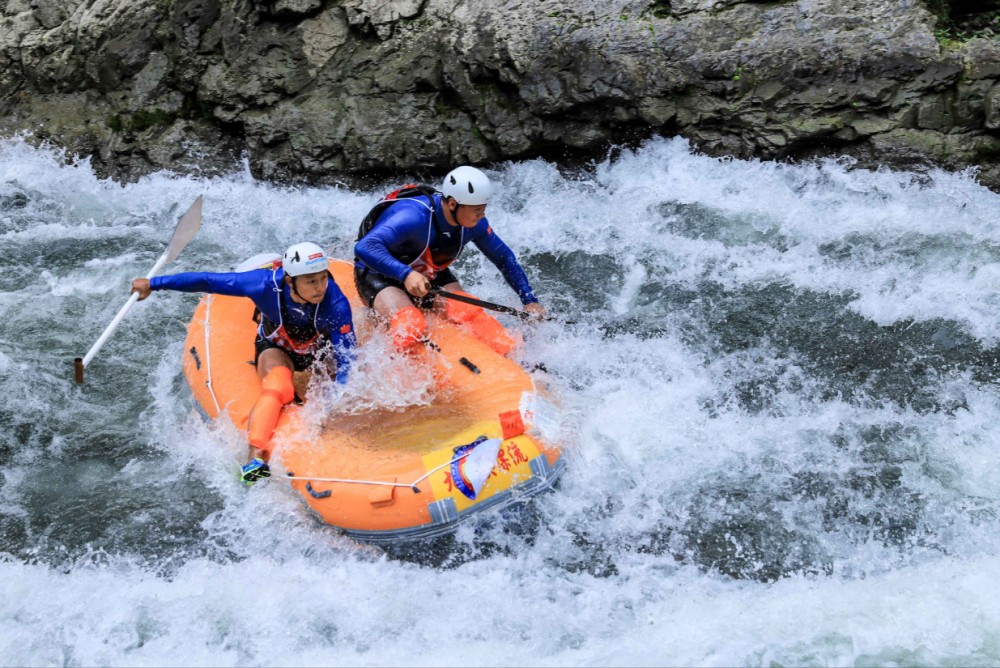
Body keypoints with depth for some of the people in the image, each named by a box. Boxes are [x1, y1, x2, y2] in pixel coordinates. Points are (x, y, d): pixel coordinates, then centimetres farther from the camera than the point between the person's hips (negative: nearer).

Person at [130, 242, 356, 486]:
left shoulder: (336, 303, -34)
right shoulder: (265, 284, -33)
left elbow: (347, 357, -33)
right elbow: (207, 281, -22)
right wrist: (153, 284, -16)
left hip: (322, 347, 5)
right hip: (276, 349, -5)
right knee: (277, 387, -33)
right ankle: (255, 457, -45)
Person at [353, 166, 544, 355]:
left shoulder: (475, 224, -13)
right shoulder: (414, 216, -34)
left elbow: (505, 259, 4)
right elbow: (365, 248, -46)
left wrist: (529, 300, 0)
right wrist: (406, 274, -57)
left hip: (430, 276, 5)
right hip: (380, 276, -5)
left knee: (470, 312, -20)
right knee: (411, 327, -34)